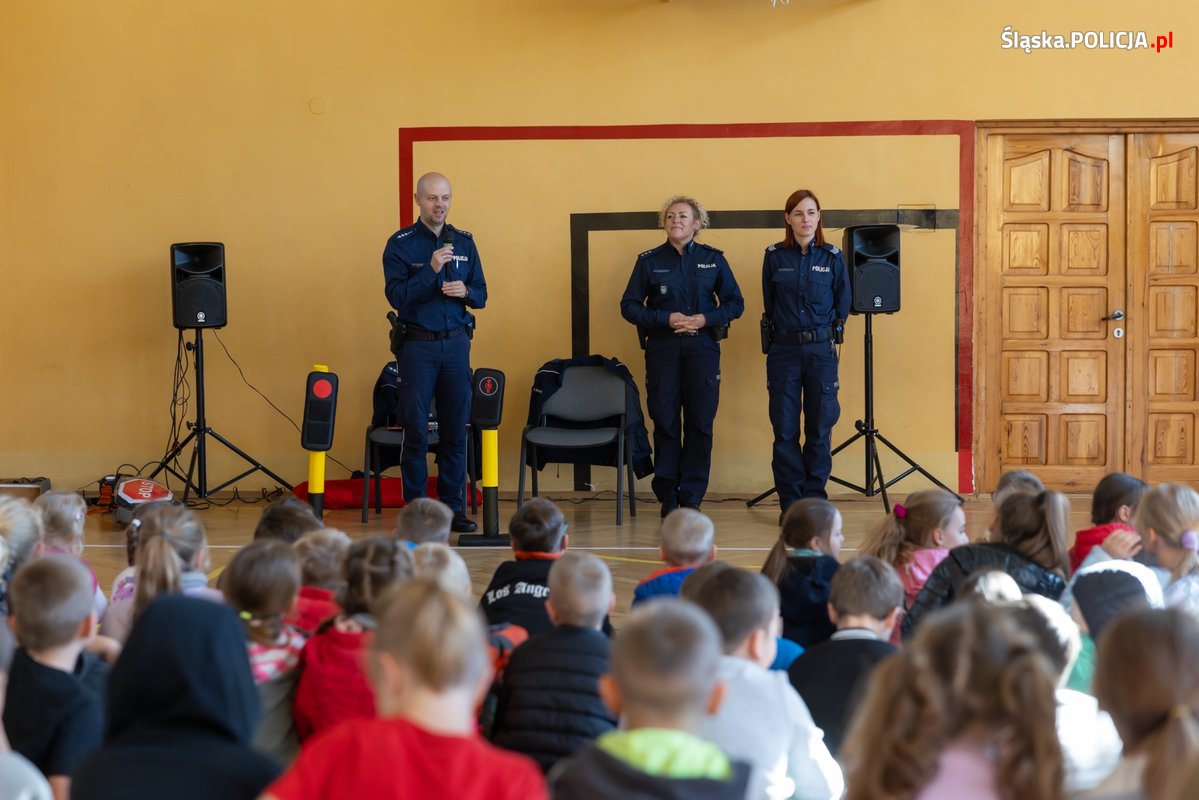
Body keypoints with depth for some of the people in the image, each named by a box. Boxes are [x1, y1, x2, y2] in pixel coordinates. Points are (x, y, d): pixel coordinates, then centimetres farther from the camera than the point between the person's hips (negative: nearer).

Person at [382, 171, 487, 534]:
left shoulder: (464, 242, 9)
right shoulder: (400, 244, -3)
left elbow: (481, 295, 11)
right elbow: (397, 296, -11)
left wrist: (465, 291, -11)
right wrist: (431, 270, -21)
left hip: (456, 344, 3)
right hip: (417, 345, -3)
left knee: (455, 429, 5)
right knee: (416, 431, -2)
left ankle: (453, 507, 11)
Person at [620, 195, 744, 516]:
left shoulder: (713, 259, 6)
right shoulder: (649, 261, 4)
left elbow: (735, 303, 7)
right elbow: (629, 306, 2)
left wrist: (704, 319, -10)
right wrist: (666, 319, -11)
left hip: (702, 348, 0)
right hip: (662, 348, 0)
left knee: (700, 423, 0)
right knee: (665, 422, 1)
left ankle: (692, 497, 7)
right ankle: (667, 495, 11)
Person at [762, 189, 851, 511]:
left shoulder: (832, 257, 2)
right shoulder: (774, 256, 2)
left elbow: (843, 303, 12)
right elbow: (768, 303, 12)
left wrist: (828, 333, 9)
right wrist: (780, 331, 9)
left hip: (821, 351, 0)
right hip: (783, 349, 0)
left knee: (820, 429, 2)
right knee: (785, 430, 0)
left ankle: (815, 499, 10)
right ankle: (790, 503, 7)